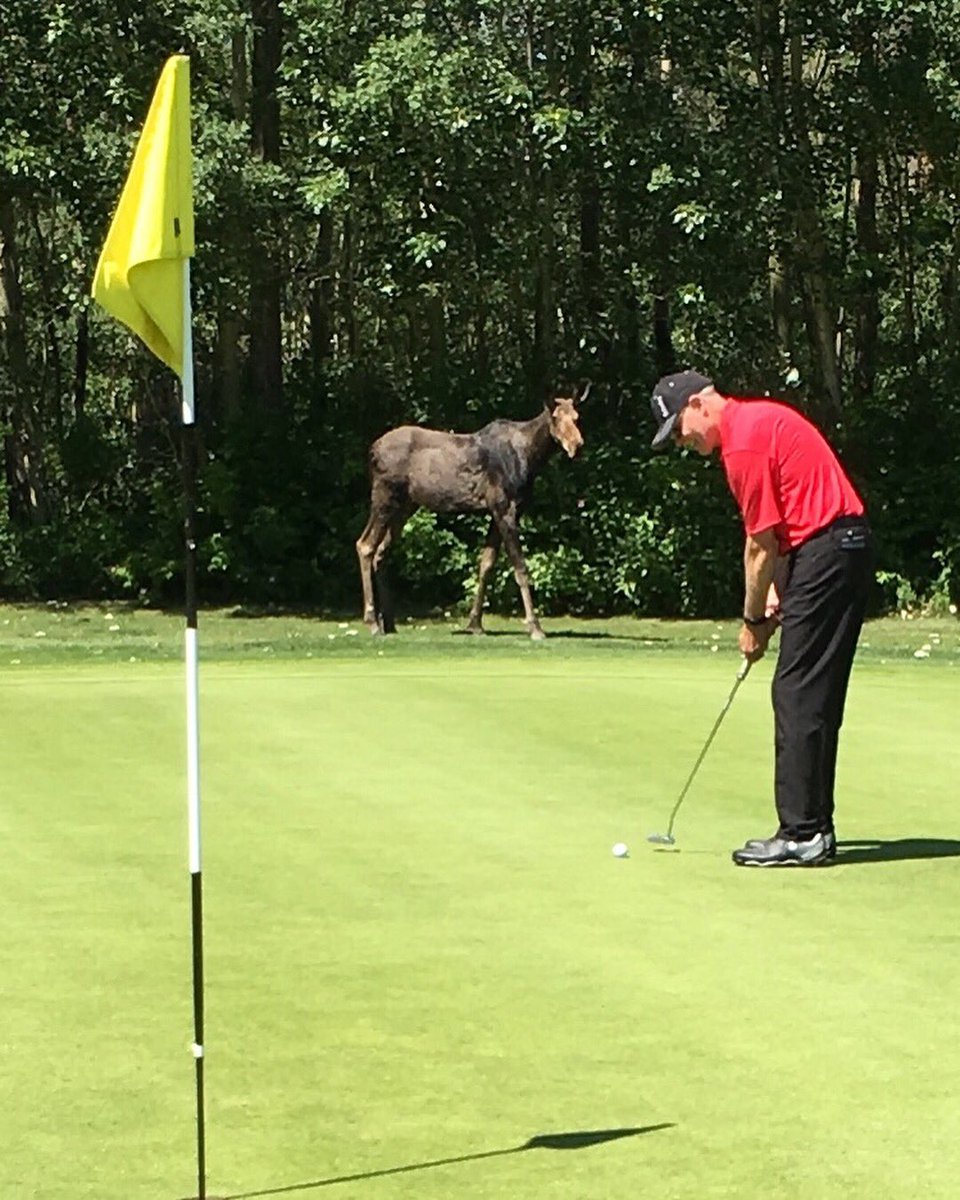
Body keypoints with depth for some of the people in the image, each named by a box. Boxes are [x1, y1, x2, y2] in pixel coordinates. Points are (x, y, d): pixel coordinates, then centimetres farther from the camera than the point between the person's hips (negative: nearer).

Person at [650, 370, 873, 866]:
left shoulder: (743, 442, -14)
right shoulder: (761, 418, 17)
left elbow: (761, 543, -10)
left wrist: (753, 620, 0)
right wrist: (777, 592, 10)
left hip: (825, 551, -10)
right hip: (846, 545, 10)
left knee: (798, 696, -7)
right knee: (813, 698, 12)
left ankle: (802, 834, -7)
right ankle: (813, 827, 15)